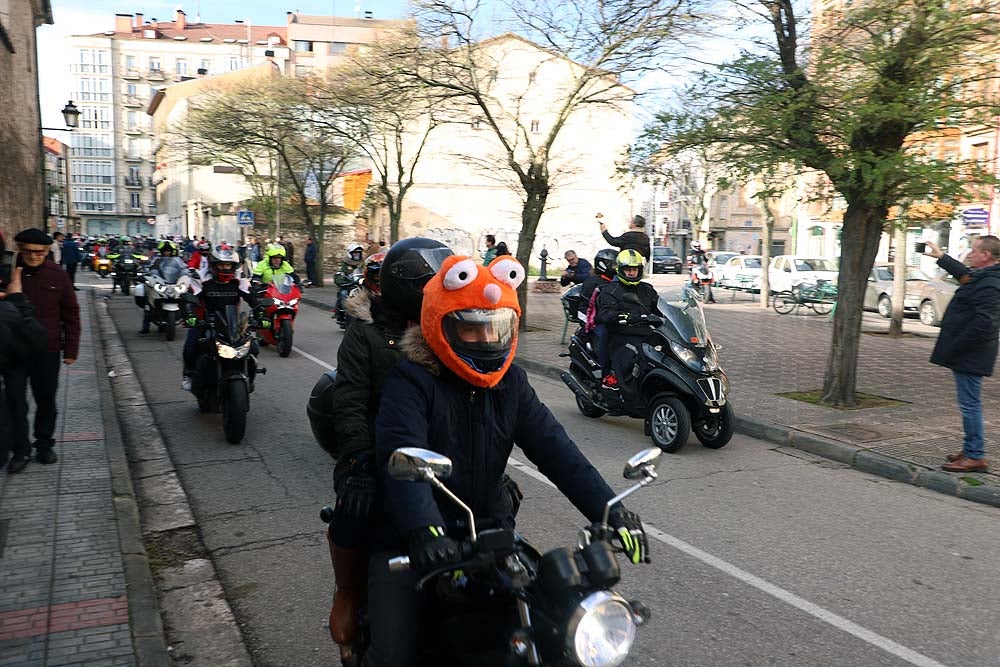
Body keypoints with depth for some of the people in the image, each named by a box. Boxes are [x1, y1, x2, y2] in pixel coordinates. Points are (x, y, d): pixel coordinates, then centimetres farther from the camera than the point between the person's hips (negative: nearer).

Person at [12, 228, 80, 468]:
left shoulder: (57, 275, -2)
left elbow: (71, 314, 2)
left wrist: (71, 349, 1)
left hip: (47, 349, 0)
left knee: (46, 399, 9)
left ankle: (44, 444, 25)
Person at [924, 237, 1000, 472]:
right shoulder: (980, 276, 11)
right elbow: (963, 272, 37)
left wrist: (953, 349, -23)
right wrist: (941, 257, 45)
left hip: (970, 356, -11)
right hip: (967, 354, 11)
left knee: (970, 404, -5)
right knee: (969, 404, 17)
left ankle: (976, 456, 2)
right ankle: (971, 450, 26)